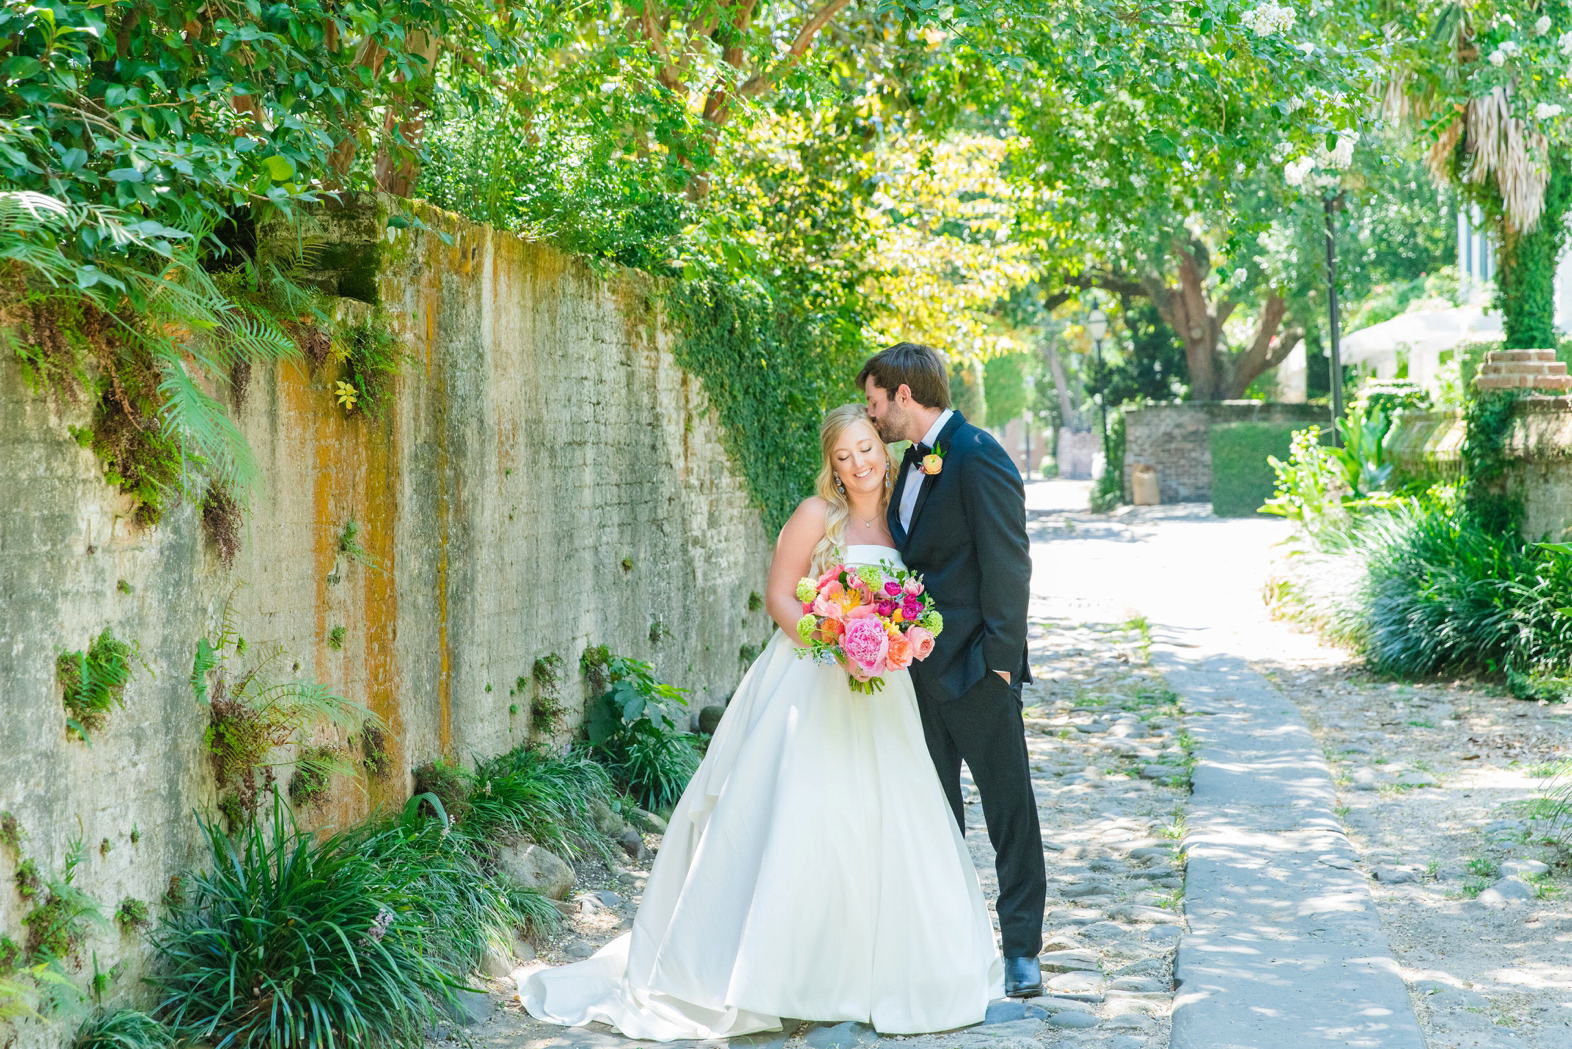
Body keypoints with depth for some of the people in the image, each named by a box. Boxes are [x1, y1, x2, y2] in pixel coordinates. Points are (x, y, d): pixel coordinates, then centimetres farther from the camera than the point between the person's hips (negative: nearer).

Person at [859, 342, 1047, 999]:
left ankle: (1022, 950, 8)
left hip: (975, 671, -9)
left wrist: (999, 657, -20)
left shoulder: (978, 459, -15)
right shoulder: (916, 460, 13)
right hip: (923, 667, 9)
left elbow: (1009, 566, -18)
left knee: (1009, 809, 1)